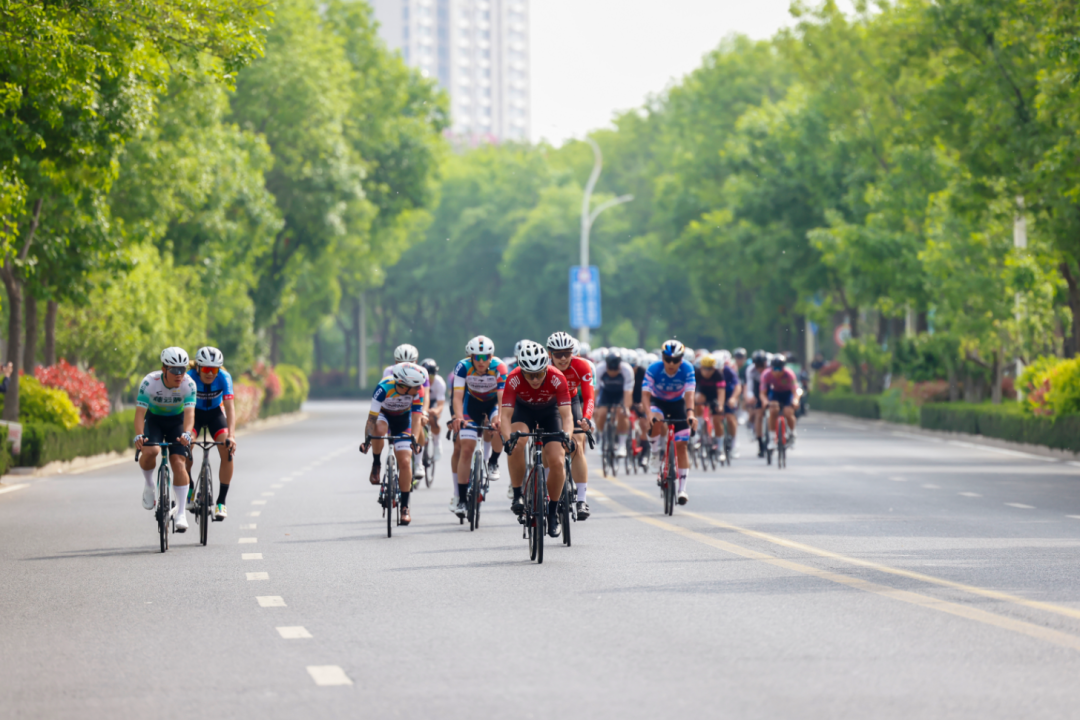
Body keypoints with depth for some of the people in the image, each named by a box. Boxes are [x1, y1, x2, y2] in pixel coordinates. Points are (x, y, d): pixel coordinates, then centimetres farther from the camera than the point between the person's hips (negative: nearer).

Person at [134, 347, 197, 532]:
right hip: (153, 419, -1)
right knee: (150, 451, -30)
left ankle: (181, 513, -8)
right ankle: (149, 486, 1)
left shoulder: (188, 384, -26)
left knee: (178, 462, -14)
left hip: (177, 421, 1)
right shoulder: (149, 383, -30)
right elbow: (140, 412, -35)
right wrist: (139, 436, -51)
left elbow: (189, 413, -35)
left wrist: (186, 434, -55)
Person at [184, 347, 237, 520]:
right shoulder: (190, 377, -30)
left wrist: (231, 436, -47)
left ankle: (221, 502, -12)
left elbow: (230, 407, -34)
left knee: (227, 452, -21)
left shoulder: (224, 377, -29)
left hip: (216, 413, 0)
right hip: (195, 412, 0)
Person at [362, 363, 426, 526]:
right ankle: (376, 464, -13)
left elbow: (416, 418, -31)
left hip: (402, 419, 2)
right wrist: (367, 439, -46)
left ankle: (405, 506, 2)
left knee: (405, 462, -9)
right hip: (383, 414, -2)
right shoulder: (384, 388, -36)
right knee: (380, 429, -39)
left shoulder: (417, 390, -28)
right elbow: (372, 417, -35)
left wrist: (414, 439, -47)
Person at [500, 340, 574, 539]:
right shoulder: (514, 379, -33)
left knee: (557, 462, -16)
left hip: (550, 412, 0)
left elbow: (566, 414, -35)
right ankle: (518, 496, -16)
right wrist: (508, 438, -53)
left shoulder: (557, 379, -33)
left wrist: (566, 435, -55)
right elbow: (505, 415, -34)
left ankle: (553, 513, 3)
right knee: (516, 446, -33)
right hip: (523, 410, 0)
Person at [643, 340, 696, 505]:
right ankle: (656, 455, -11)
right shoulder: (654, 369, -26)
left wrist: (690, 413, -48)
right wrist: (649, 412, -47)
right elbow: (645, 393, -30)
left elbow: (689, 393, -31)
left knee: (681, 444, -7)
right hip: (658, 402, -1)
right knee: (656, 422, -37)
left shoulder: (687, 369, -24)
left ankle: (682, 488, -1)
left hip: (678, 404, 1)